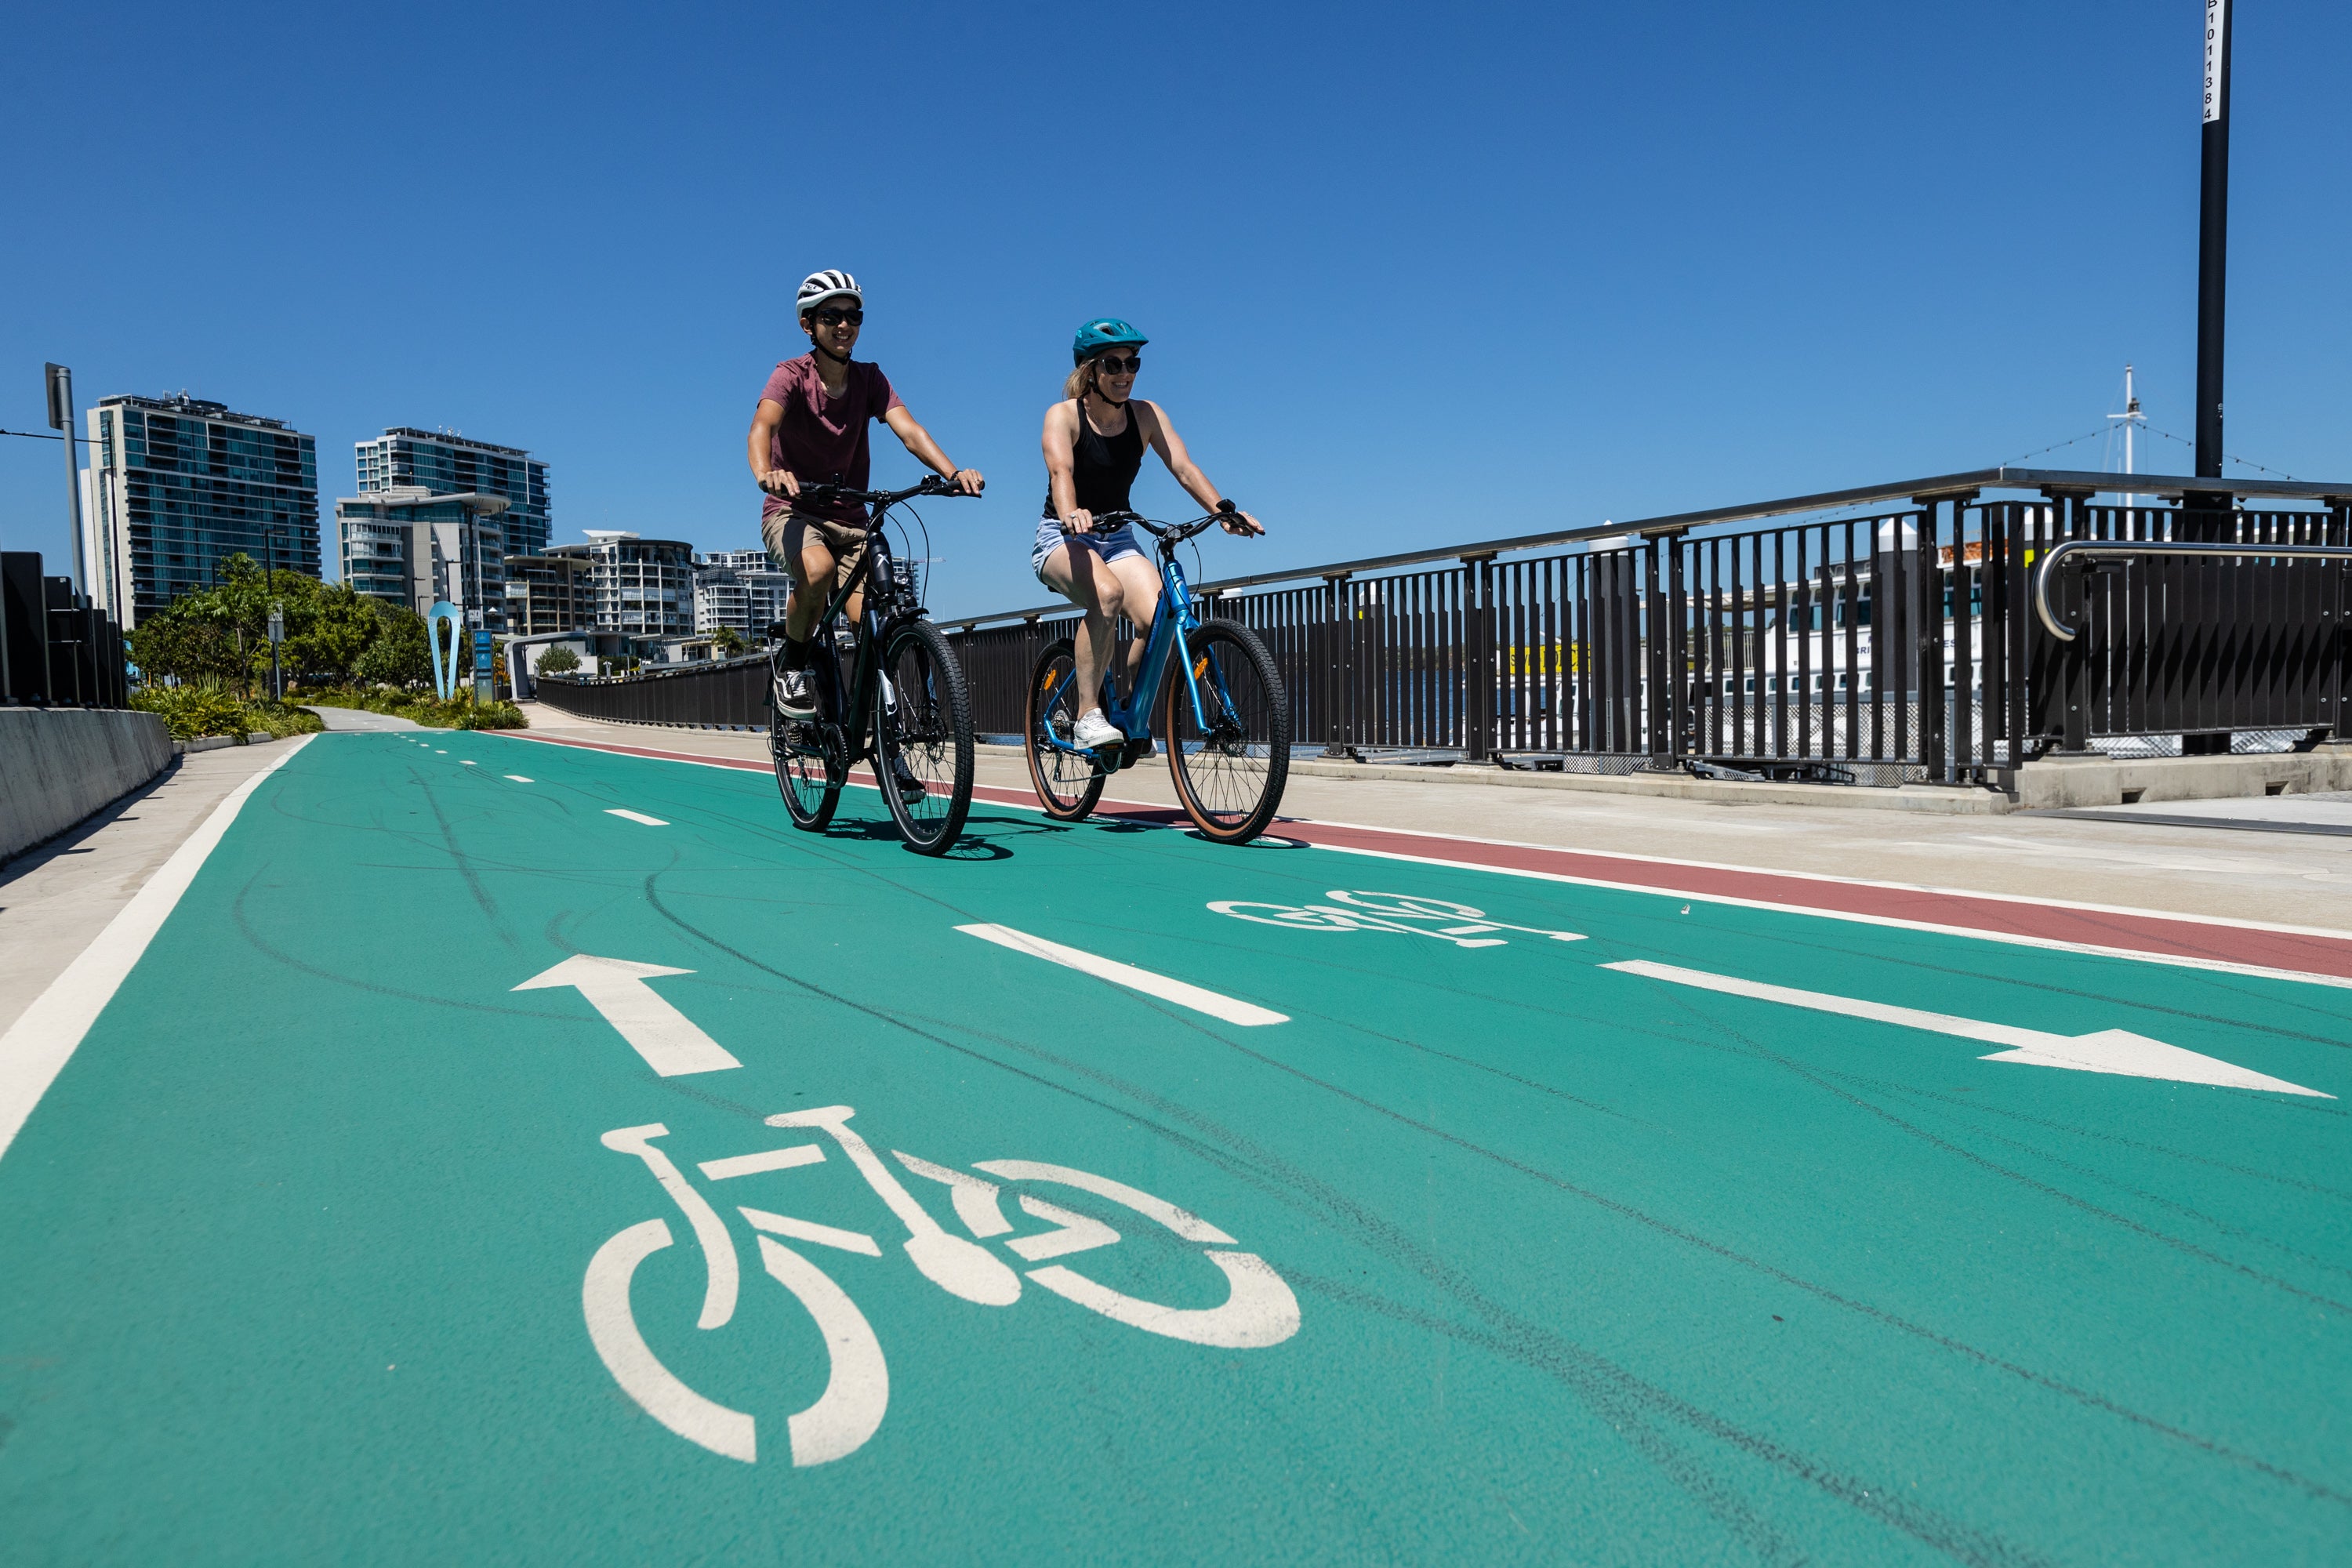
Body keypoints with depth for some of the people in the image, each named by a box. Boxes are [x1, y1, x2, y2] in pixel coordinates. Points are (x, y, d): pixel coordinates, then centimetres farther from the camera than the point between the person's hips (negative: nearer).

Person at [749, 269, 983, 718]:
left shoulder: (869, 378, 1)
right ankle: (792, 665, -10)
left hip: (849, 519, 3)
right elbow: (762, 425, -29)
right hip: (792, 511, -3)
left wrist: (953, 472, -35)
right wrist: (765, 473, -53)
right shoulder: (792, 376, -10)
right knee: (818, 568, -36)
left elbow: (907, 429, -15)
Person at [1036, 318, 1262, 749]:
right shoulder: (1064, 415, -11)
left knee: (1158, 618, -24)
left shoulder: (1146, 415, -1)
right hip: (1062, 540, -4)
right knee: (1107, 593, -37)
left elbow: (1184, 467, -13)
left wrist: (1224, 511, -31)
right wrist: (1070, 514, -52)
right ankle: (1088, 717, -29)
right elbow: (1060, 470, -30)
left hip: (1118, 539, 4)